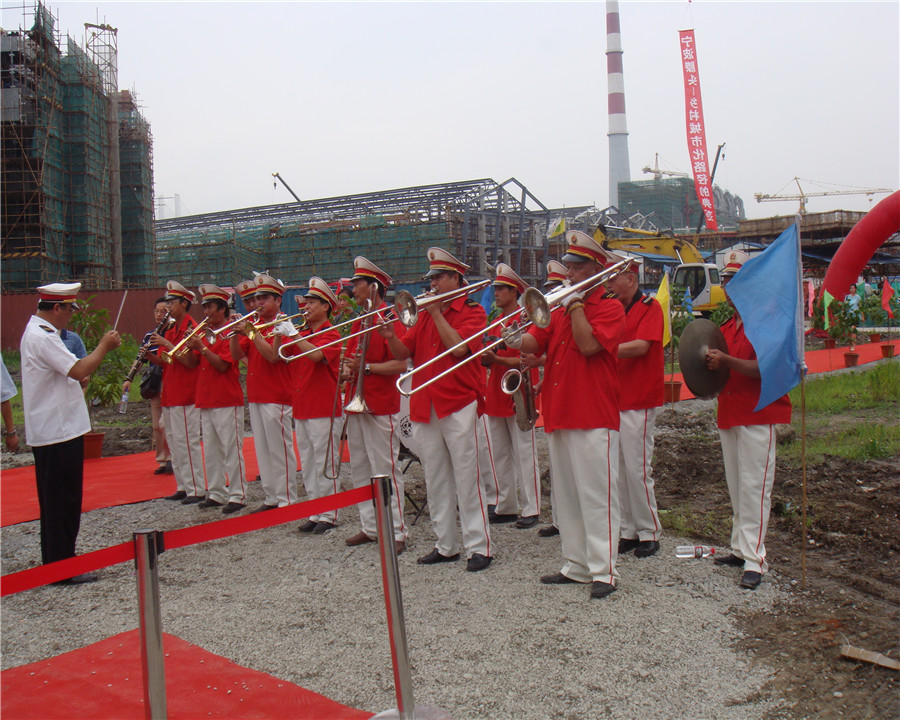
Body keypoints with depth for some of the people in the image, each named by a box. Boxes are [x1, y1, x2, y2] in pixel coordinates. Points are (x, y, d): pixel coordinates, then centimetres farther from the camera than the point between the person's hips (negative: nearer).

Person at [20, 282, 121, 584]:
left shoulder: (37, 332, 16)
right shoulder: (42, 337, -18)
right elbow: (79, 371, -25)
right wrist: (104, 346, -12)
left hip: (50, 431, 11)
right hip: (59, 432, -11)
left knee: (58, 501, 17)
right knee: (63, 502, -3)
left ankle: (57, 562, 27)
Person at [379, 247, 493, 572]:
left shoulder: (472, 311, 0)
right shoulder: (424, 315, 17)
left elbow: (458, 347, -17)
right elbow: (403, 353, 11)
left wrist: (436, 313, -12)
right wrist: (391, 337, -9)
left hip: (458, 405, -6)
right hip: (425, 407, 6)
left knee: (466, 478, -5)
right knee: (435, 480, 10)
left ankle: (479, 547, 3)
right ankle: (445, 545, 19)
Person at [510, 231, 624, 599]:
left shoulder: (609, 307, -3)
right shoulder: (560, 310, 18)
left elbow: (588, 344, -20)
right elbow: (536, 341, 7)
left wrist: (575, 305, -12)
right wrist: (517, 340, -14)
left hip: (594, 419, -8)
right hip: (558, 416, 8)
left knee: (596, 495, -5)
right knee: (566, 496, 13)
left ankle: (604, 571, 2)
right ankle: (576, 565, 23)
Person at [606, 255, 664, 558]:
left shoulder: (650, 307, -6)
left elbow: (640, 346, -19)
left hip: (638, 402, -7)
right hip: (613, 399, 7)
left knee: (637, 469, -4)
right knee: (619, 468, 9)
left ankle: (649, 533, 10)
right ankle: (627, 531, 17)